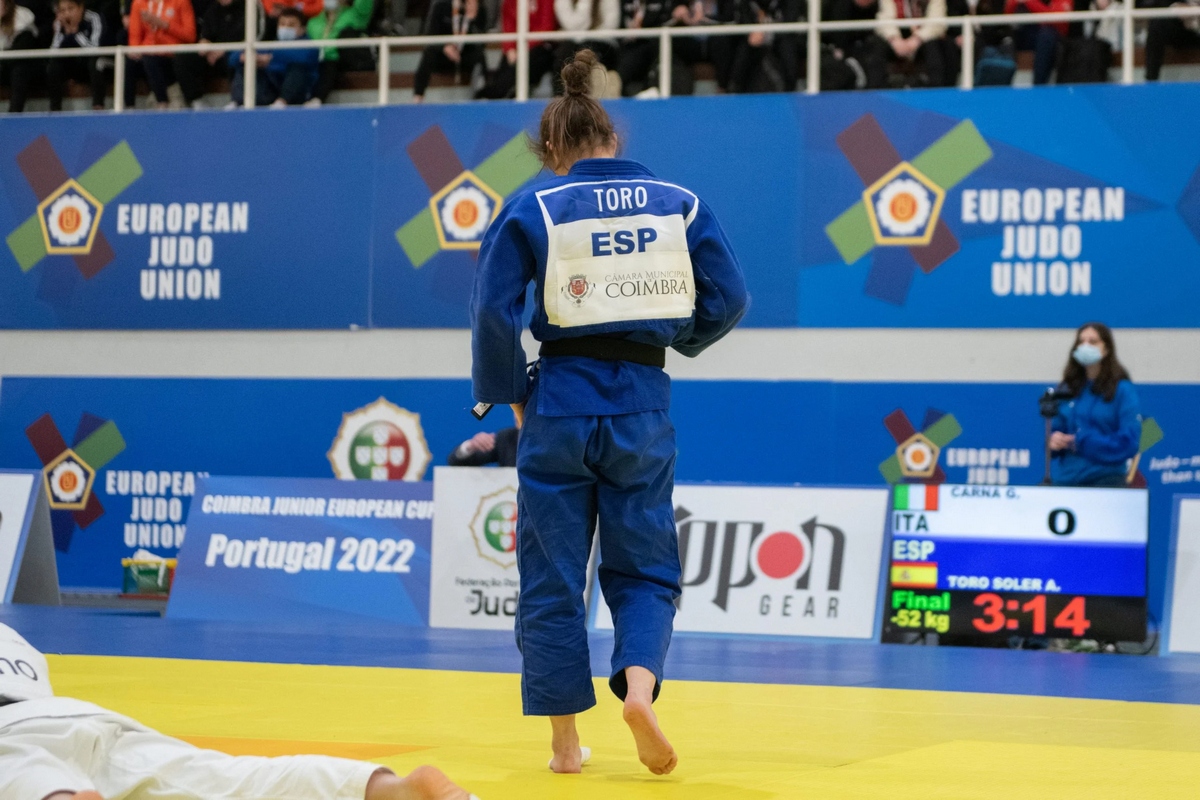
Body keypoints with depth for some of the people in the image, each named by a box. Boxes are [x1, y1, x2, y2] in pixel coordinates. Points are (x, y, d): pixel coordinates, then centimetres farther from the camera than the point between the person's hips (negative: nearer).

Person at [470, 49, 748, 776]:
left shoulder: (532, 208, -4)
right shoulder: (679, 203, 2)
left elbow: (493, 313, -9)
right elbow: (728, 300, 2)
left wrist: (508, 393, 6)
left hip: (561, 404, -1)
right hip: (644, 405, 2)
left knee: (552, 579, 10)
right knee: (644, 569, 15)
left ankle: (565, 742, 13)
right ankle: (640, 684, -13)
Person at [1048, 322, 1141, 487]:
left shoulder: (1122, 390, -3)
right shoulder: (1068, 389, 12)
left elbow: (1128, 442, -10)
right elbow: (1055, 429, 17)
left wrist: (1082, 442, -16)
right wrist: (1053, 440, -7)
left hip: (1105, 479, -4)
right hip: (1065, 478, 4)